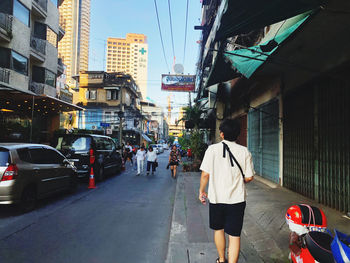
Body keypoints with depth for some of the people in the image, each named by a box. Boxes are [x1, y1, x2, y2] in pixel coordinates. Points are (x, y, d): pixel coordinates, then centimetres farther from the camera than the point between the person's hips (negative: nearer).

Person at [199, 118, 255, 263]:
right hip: (237, 199, 0)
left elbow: (205, 174, -9)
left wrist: (201, 191, 5)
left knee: (218, 229, 21)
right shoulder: (244, 151, -5)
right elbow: (249, 177, -3)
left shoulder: (212, 149, -9)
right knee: (234, 235, 7)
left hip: (216, 197, 1)